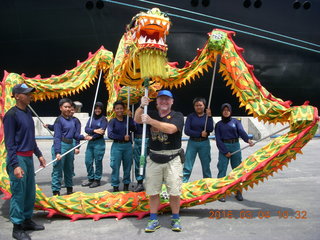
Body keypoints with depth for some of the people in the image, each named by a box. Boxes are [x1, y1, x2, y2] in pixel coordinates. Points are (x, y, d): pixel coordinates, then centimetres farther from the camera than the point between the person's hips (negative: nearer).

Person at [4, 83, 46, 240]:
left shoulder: (28, 112, 11)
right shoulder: (11, 115, -13)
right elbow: (9, 143, -15)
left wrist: (39, 154, 20)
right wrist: (15, 165, -20)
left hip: (29, 157, 8)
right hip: (18, 158, -8)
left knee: (30, 192, 14)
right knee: (18, 193, -1)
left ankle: (27, 221, 29)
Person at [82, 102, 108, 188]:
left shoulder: (103, 119, -1)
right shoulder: (91, 118, 14)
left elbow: (101, 131, -12)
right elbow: (86, 129, 1)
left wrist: (92, 136, -12)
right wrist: (95, 130, -15)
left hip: (99, 143, -5)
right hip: (90, 142, 6)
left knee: (98, 162, 1)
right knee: (88, 161, 7)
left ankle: (97, 180, 13)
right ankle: (90, 179, 21)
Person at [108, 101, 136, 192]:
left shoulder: (128, 119, 6)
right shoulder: (112, 121, 0)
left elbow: (133, 129, -9)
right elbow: (110, 134, -10)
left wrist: (130, 117, -12)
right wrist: (123, 137, -12)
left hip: (128, 145, 2)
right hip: (117, 146, -2)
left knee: (127, 166, 8)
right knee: (115, 166, -1)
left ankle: (126, 184, 22)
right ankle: (115, 186, 10)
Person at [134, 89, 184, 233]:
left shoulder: (177, 116, -1)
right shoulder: (152, 114, 10)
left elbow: (171, 129, -20)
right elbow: (137, 119, -6)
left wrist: (151, 121, -25)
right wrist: (142, 106, -24)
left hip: (172, 159, -3)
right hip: (154, 159, 3)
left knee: (174, 192, 2)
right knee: (152, 191, 8)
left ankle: (175, 219, 20)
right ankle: (153, 220, 21)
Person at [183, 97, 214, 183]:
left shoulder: (207, 116, 6)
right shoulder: (190, 116, 3)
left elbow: (210, 129, -10)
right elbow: (187, 131, -7)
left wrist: (209, 116, -15)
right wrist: (200, 134, -12)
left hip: (204, 143, 1)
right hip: (192, 143, -1)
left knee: (206, 166, 9)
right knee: (187, 167, -4)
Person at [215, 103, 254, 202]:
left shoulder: (235, 121, 8)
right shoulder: (219, 124, 8)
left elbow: (241, 131, -8)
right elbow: (218, 139, 2)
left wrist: (248, 140, -28)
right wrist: (225, 151, -8)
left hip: (235, 146, 1)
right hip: (223, 147, -1)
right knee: (222, 170, -5)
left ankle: (238, 192, 11)